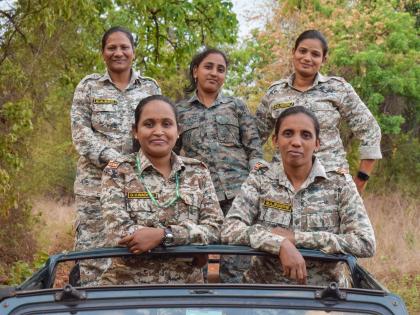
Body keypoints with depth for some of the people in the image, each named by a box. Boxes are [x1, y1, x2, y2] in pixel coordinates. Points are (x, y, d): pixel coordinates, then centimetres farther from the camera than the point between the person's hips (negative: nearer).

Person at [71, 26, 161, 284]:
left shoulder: (150, 87, 13)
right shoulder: (89, 86, 9)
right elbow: (80, 131, 1)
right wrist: (111, 158, -13)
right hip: (96, 180, -1)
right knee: (92, 246, -5)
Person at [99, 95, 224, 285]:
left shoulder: (197, 172, 9)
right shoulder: (118, 171, 2)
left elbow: (214, 228, 0)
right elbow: (119, 231, -9)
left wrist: (162, 234, -16)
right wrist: (190, 244, -13)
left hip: (185, 284, 2)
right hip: (127, 283, -1)